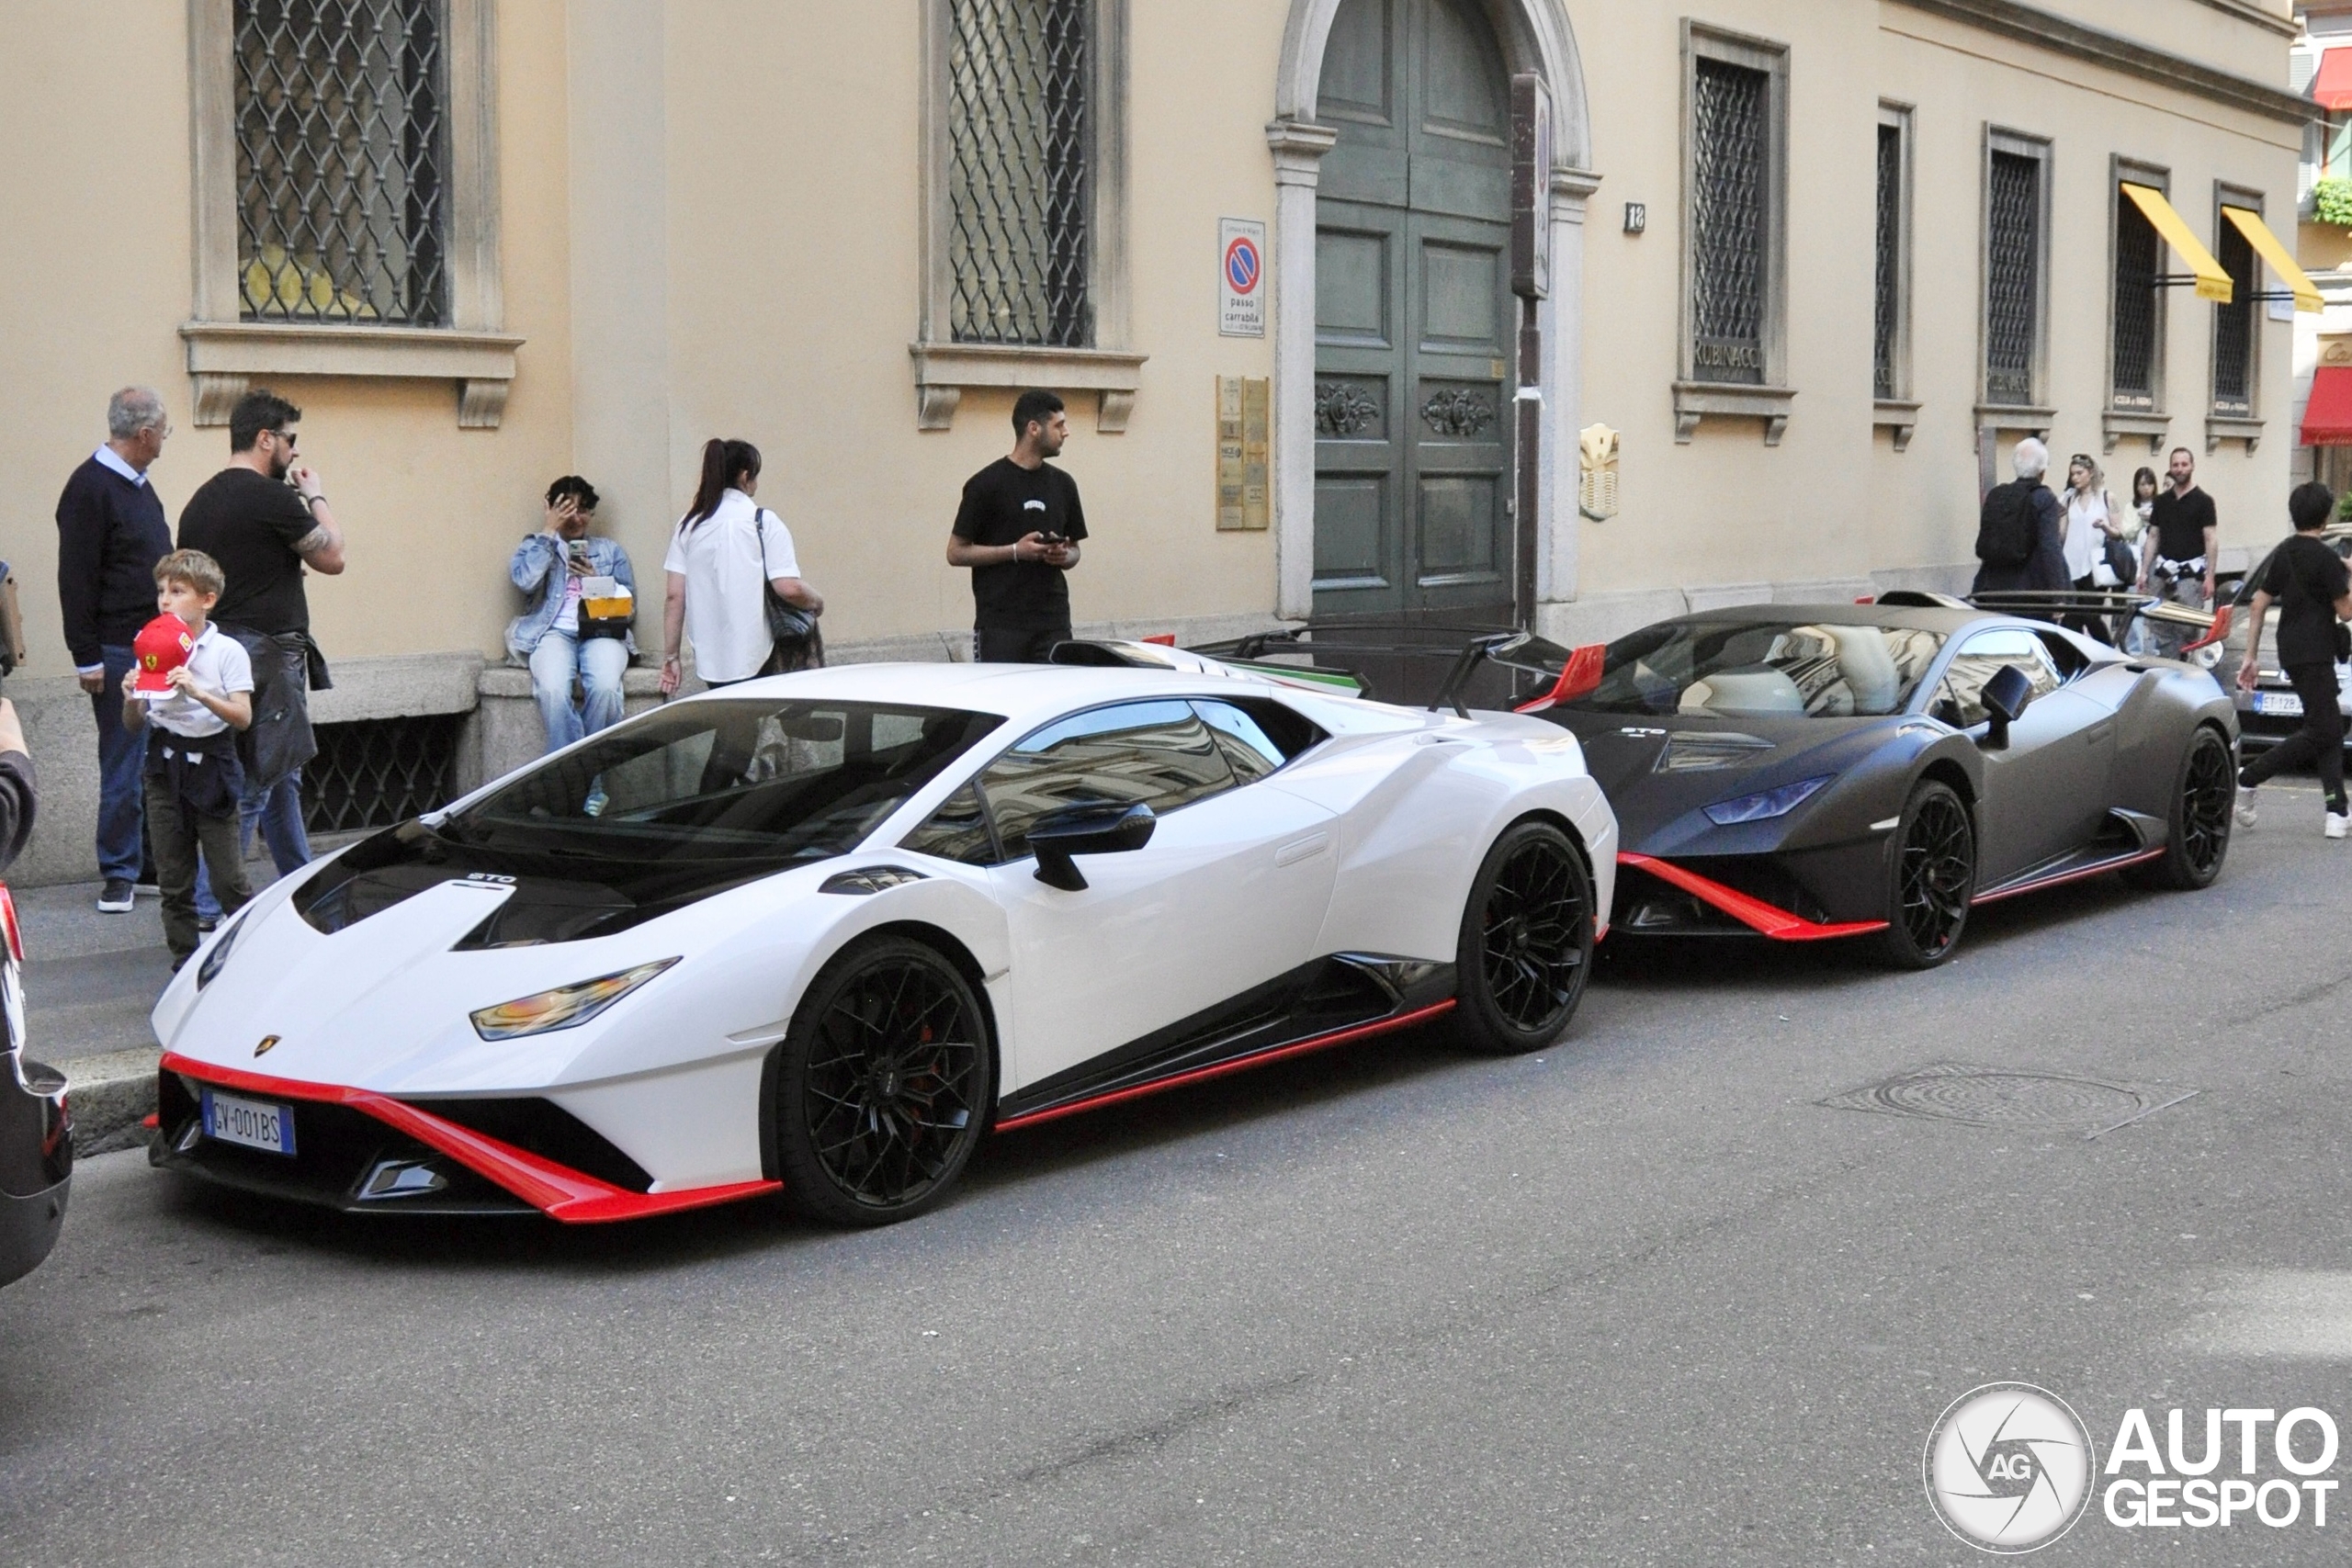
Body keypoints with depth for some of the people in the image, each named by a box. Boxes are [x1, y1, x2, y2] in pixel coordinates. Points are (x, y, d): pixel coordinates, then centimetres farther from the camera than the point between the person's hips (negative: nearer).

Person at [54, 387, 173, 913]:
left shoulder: (139, 484, 14)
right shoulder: (90, 488, -12)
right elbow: (76, 581, -15)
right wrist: (87, 658, -16)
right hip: (119, 655, -8)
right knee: (124, 767, -2)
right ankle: (118, 875, 7)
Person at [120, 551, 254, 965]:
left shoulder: (227, 651, -4)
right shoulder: (152, 648, 7)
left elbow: (243, 718, -13)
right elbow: (133, 726, 10)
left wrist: (198, 692, -25)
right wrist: (131, 701, -11)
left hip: (211, 765, -4)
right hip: (164, 767, 4)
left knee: (228, 879, -4)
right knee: (173, 881, 7)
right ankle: (185, 964, 15)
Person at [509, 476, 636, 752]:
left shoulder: (610, 550, 25)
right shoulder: (535, 546, 21)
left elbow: (629, 602, 16)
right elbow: (525, 581, -3)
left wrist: (597, 582, -1)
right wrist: (549, 531, 3)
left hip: (601, 632, 1)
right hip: (555, 632, -1)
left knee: (604, 688, -35)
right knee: (553, 690, -36)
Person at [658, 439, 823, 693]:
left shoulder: (689, 525, 7)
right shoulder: (763, 522, -5)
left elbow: (673, 596, 4)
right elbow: (789, 588, -14)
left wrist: (670, 656, 8)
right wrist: (816, 602, 7)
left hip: (709, 660, 4)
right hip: (754, 661, -4)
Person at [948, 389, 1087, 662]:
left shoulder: (1062, 485, 13)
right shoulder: (986, 484, -4)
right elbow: (956, 552, -4)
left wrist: (1064, 555, -3)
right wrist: (1016, 551, -14)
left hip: (1053, 622, 5)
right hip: (1000, 626, -5)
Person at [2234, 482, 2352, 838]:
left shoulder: (2282, 553, 10)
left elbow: (2259, 604, 11)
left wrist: (2251, 656, 14)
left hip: (2292, 652, 9)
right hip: (2313, 654, -9)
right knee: (2320, 732, -7)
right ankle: (2246, 779, -11)